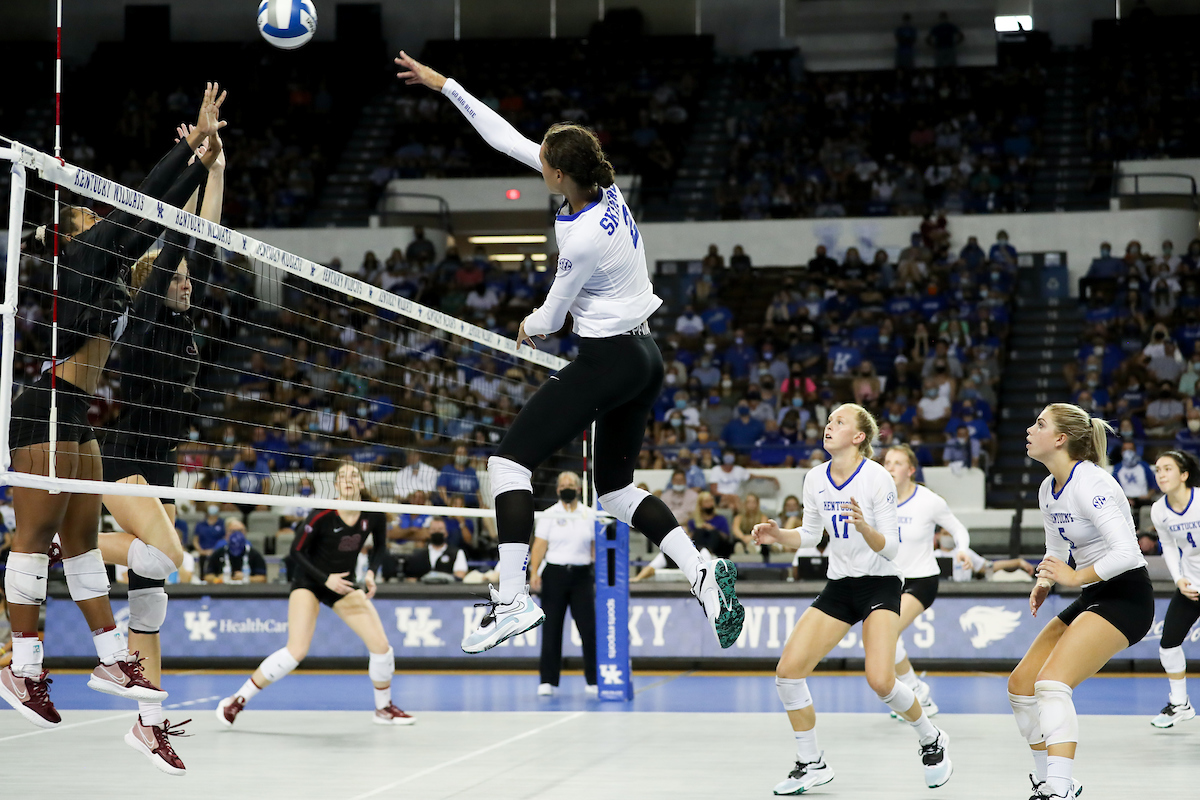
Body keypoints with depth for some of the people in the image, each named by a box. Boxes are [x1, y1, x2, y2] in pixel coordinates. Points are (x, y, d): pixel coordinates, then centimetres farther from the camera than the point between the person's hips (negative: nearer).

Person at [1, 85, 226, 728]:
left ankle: (112, 660, 13)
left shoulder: (104, 267, 19)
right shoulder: (79, 254, -3)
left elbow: (153, 218, 21)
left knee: (83, 542, 10)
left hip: (74, 414, 10)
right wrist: (194, 139, -2)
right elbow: (143, 203, -6)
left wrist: (206, 159, 22)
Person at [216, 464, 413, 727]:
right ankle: (237, 700, -10)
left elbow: (380, 546, 8)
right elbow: (297, 552, -14)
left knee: (381, 645, -6)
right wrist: (326, 579, -23)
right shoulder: (322, 515, -23)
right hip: (309, 581, -4)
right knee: (297, 651, -22)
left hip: (344, 582, 5)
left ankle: (384, 709, 19)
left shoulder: (374, 515, -11)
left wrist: (371, 573, -10)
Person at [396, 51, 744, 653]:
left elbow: (551, 315, -7)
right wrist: (443, 85, 9)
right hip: (645, 356, 10)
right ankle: (704, 573, 3)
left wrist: (529, 328, 17)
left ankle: (512, 599, -12)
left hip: (606, 363, -10)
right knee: (616, 488, 17)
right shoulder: (605, 185, -1)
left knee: (510, 459, -6)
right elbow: (510, 139, 7)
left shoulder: (583, 239, -23)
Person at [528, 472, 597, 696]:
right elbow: (539, 545, -1)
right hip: (555, 574, -1)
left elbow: (595, 547, 10)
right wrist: (534, 572, -12)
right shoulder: (549, 515, 5)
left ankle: (593, 680, 3)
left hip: (581, 576, 1)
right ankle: (547, 681, 6)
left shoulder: (589, 515, 9)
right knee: (551, 628, 1)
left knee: (588, 628, -3)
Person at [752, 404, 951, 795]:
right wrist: (777, 534, -3)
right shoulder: (815, 479, 1)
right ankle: (811, 764, 7)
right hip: (839, 586, 6)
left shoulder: (878, 478, -15)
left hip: (880, 584, -6)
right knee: (788, 669, -9)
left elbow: (891, 548, -15)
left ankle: (932, 740, 10)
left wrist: (865, 528, -34)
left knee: (880, 680, -21)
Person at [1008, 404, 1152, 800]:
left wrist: (1076, 576, -20)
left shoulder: (1089, 483, -20)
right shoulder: (1048, 489, 9)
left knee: (1051, 683, -26)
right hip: (1093, 600, 10)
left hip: (1126, 596, -9)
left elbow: (1126, 553, -29)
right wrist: (1043, 582, 4)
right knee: (1020, 685, 7)